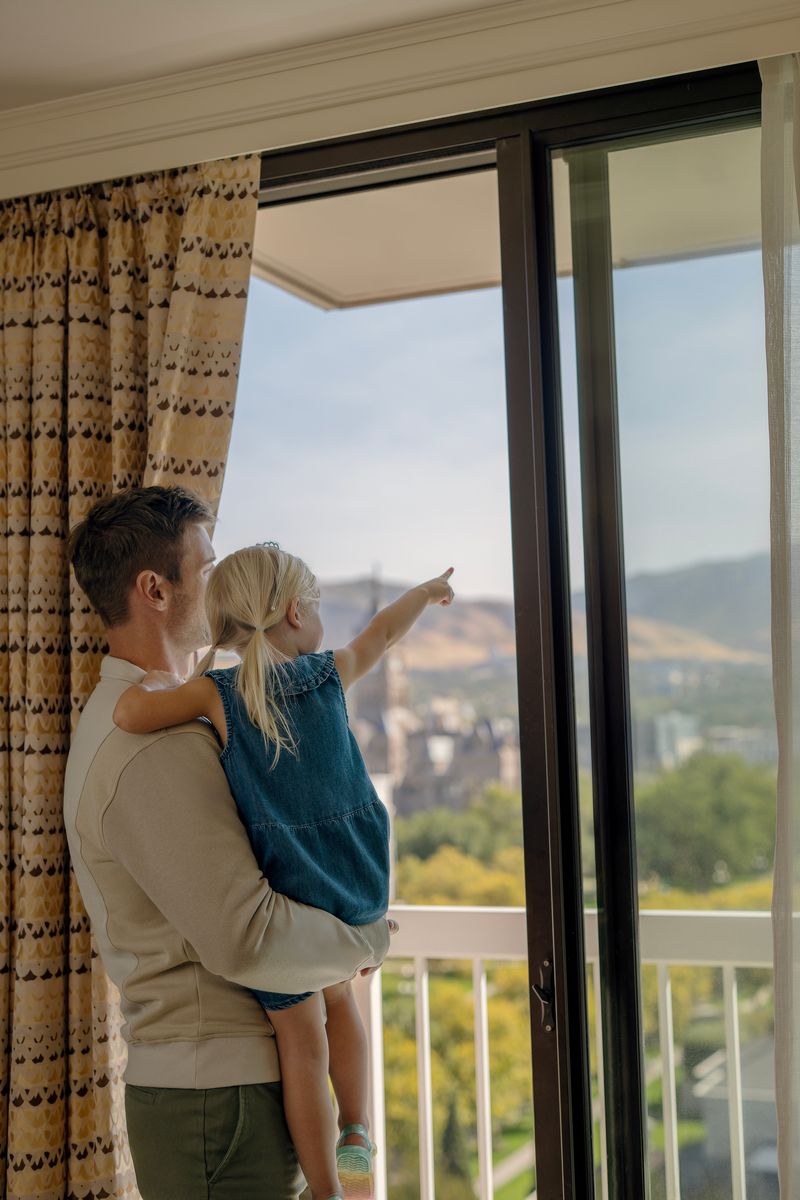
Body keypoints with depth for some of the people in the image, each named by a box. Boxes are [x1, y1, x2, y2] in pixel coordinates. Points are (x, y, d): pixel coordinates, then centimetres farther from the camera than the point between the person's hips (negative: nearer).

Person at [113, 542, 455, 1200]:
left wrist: (172, 678, -3)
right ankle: (356, 1134, 34)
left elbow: (131, 712, -24)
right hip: (352, 889, 4)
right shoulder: (330, 673, 0)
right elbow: (382, 632, 19)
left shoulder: (216, 692, -10)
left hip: (286, 898, -3)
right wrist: (427, 590, 38)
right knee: (338, 997, 30)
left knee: (302, 1040, 7)